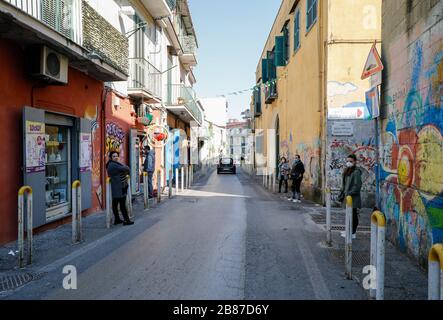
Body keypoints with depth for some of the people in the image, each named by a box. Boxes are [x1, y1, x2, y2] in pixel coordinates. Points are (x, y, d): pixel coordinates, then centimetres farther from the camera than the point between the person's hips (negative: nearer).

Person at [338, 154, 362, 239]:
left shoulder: (356, 172, -14)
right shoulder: (347, 171, 13)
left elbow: (357, 185, -19)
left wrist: (349, 194, -20)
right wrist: (342, 194, 17)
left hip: (353, 197, -9)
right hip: (347, 196, 9)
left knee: (353, 215, -2)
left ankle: (353, 233, 6)